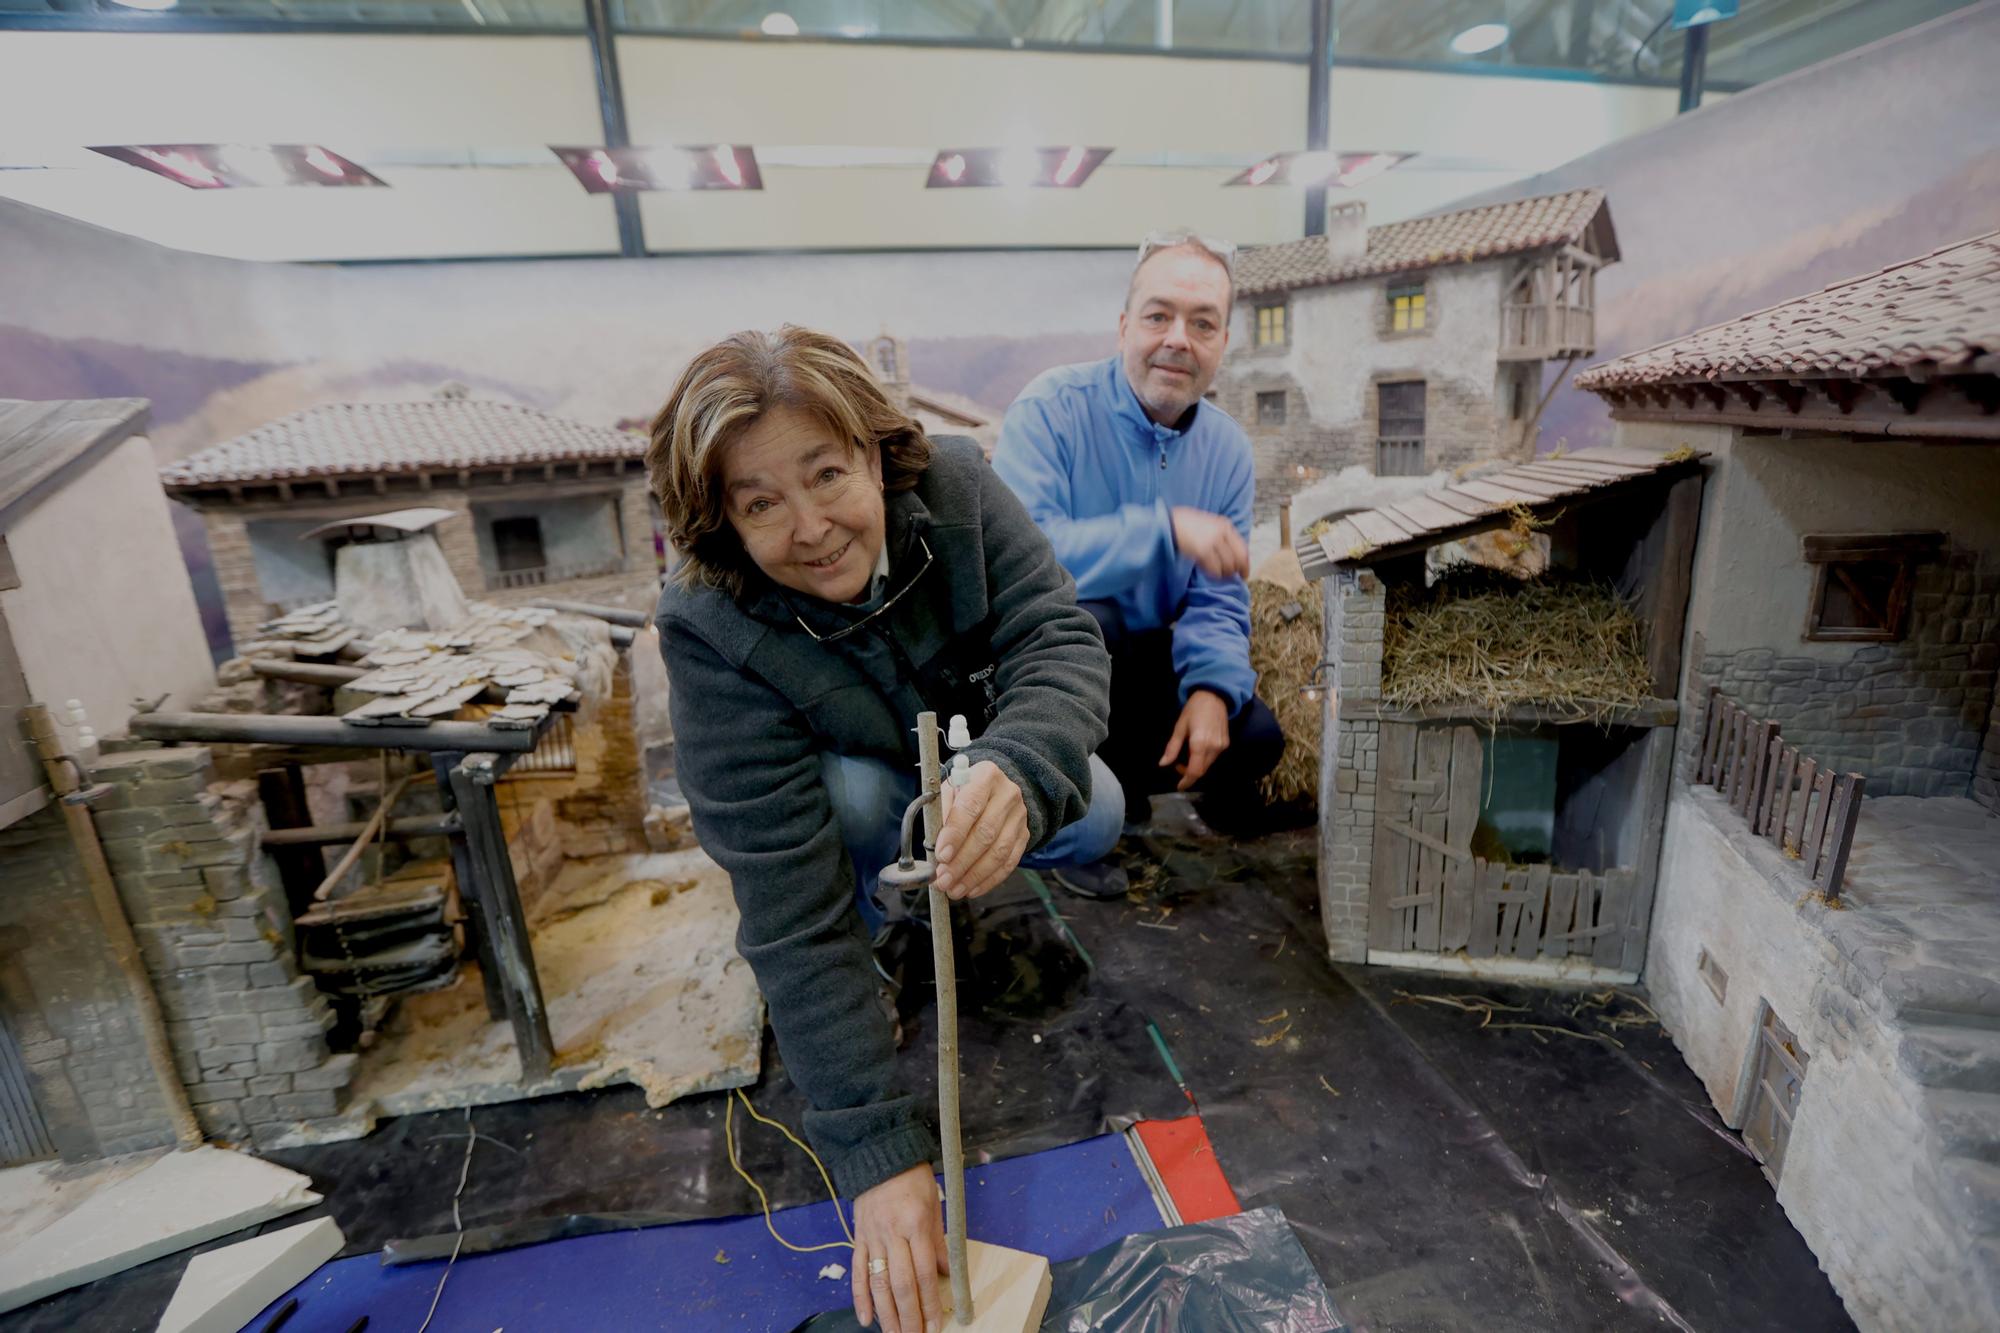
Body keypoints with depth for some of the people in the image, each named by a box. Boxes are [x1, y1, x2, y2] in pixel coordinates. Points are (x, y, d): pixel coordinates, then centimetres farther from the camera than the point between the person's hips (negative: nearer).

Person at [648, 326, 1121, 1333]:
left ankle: (942, 848, 11)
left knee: (1091, 819, -19)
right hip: (840, 780, -2)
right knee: (854, 796, -34)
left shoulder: (952, 486, -27)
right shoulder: (712, 631, -35)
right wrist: (878, 1154, -39)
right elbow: (790, 906, -37)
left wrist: (1017, 773, -57)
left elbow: (1060, 640, -33)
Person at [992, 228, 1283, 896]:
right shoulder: (1052, 408, -20)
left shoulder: (1227, 448, -2)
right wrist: (1165, 528, -36)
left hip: (1145, 655, 5)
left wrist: (1211, 688, -23)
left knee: (1255, 739, -11)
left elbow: (1218, 600, -5)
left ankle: (1120, 777, 18)